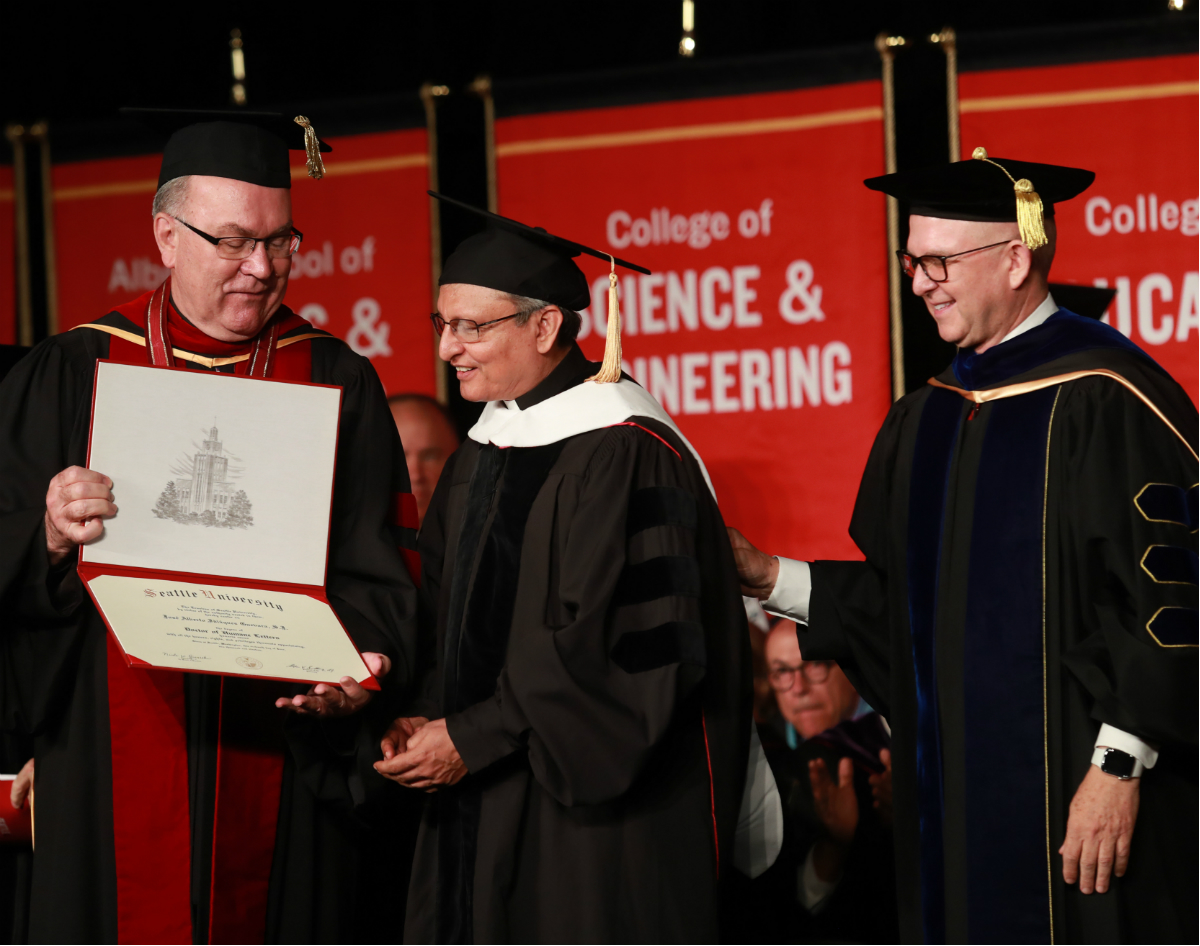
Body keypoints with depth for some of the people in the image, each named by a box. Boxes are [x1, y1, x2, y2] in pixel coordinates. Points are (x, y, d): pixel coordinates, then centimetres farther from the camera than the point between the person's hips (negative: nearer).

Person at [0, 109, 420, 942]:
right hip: (115, 774, 0)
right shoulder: (67, 379, 5)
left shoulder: (336, 385, 6)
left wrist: (359, 660, -18)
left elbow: (372, 570, 2)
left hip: (281, 779, 0)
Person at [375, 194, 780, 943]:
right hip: (484, 810, 8)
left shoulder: (626, 455, -16)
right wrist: (428, 720, -1)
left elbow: (631, 650, -21)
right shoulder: (487, 449, 12)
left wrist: (472, 739, -17)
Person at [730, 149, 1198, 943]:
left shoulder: (1102, 398, -12)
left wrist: (1118, 766, -19)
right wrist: (768, 577, 9)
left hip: (1069, 790, -8)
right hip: (956, 798, 8)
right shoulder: (929, 418, 14)